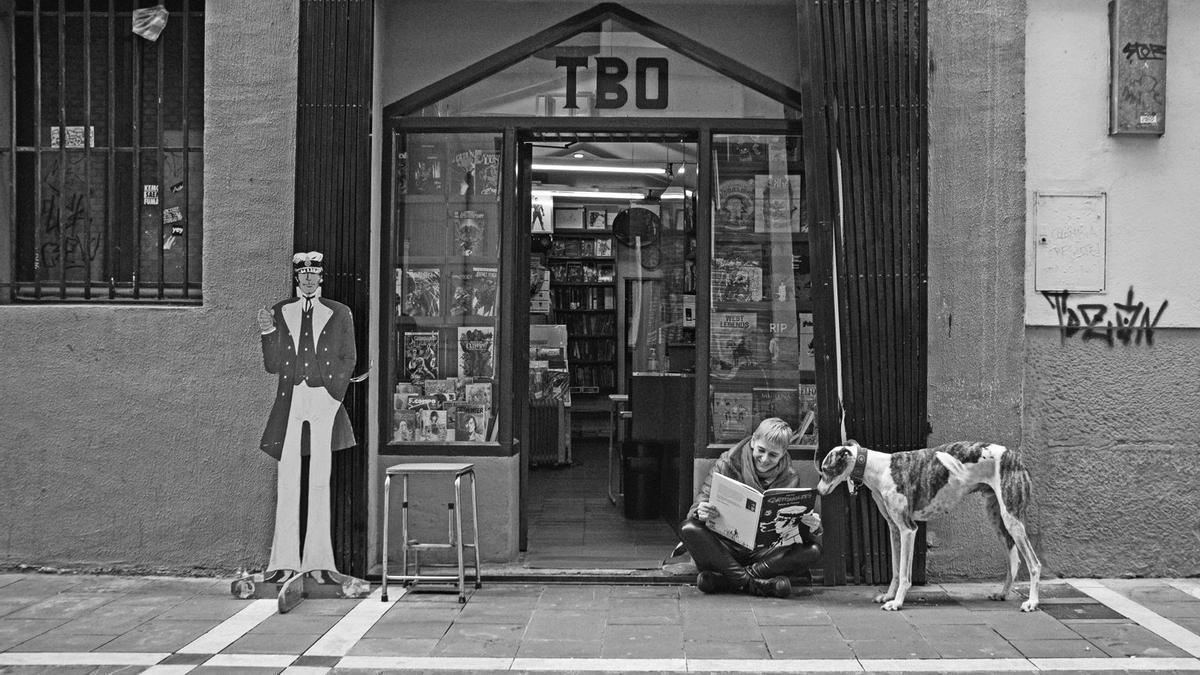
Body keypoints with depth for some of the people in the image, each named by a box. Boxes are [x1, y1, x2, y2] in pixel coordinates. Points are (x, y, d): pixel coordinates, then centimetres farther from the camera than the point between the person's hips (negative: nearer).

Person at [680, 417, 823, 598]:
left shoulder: (789, 479, 2)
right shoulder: (728, 463, -4)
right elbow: (699, 505, -9)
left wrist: (811, 527, -28)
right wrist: (699, 513, -35)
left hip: (765, 552, 2)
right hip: (725, 546, -1)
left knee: (813, 549, -25)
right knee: (689, 529, -30)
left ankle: (723, 579, -29)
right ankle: (757, 584, -32)